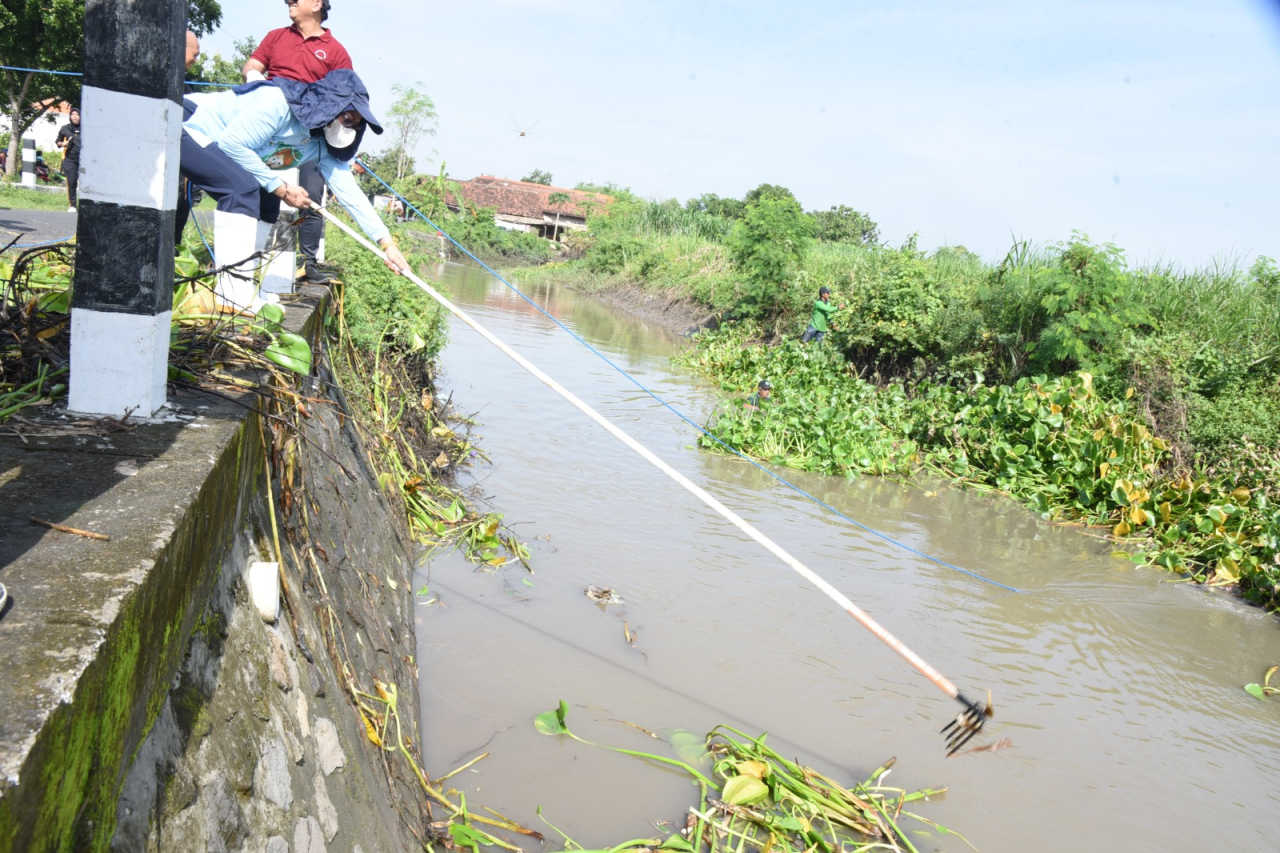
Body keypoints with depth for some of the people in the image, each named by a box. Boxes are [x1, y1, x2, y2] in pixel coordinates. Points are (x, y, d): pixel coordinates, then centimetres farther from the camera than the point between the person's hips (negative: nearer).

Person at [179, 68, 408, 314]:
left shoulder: (322, 145, 0)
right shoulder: (280, 102, -25)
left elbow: (349, 192, -2)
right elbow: (232, 145, -26)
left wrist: (386, 243, -8)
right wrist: (280, 188, -19)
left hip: (210, 147, 9)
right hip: (184, 126, -9)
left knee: (266, 205, 4)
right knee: (243, 186, -27)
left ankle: (242, 286, 9)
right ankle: (232, 292, -25)